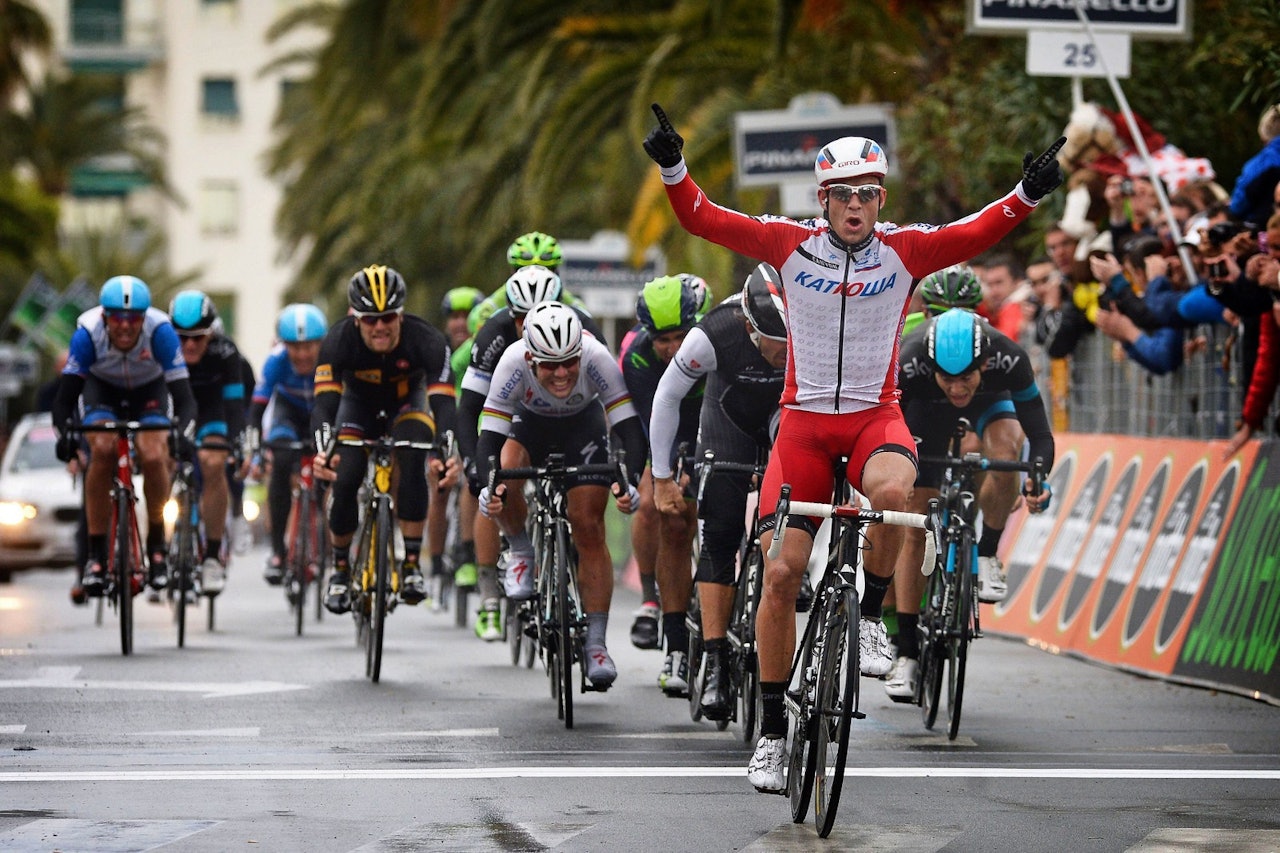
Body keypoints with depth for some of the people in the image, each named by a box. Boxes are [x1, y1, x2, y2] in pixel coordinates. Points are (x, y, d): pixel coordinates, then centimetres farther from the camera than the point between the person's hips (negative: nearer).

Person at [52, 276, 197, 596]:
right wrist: (64, 437, -48)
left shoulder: (160, 331, -34)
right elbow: (64, 397, -29)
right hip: (102, 389, 0)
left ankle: (156, 543, -1)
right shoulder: (88, 332, -32)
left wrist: (182, 434, -53)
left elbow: (184, 398, -34)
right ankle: (96, 554, -18)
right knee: (102, 450, -28)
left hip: (150, 392, 0)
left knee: (153, 457, -26)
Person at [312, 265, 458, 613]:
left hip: (407, 404, -1)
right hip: (359, 405, 1)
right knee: (344, 482, -17)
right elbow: (325, 402, -40)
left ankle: (412, 564, -19)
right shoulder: (338, 341, -33)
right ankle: (340, 568, 7)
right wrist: (323, 449, -60)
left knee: (413, 465, -29)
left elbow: (442, 401, -42)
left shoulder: (426, 340, -35)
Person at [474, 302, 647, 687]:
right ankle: (521, 552, -4)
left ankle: (595, 644, -3)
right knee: (505, 475, -33)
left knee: (589, 528, -10)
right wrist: (487, 486, -50)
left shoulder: (596, 358, -36)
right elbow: (490, 434, -33)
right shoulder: (513, 362, -35)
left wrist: (630, 482, -48)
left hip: (585, 426, 0)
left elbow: (628, 424, -33)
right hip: (531, 424, 0)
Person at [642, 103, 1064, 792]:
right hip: (805, 419, 1)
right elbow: (702, 219, -4)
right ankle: (772, 728, 8)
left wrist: (1028, 193, -26)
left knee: (893, 492, -37)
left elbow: (979, 233, -11)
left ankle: (871, 617, -10)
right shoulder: (789, 244, -2)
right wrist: (673, 170, -20)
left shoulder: (906, 250, -2)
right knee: (780, 573, -4)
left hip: (875, 417, -1)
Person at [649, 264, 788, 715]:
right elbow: (667, 396, -18)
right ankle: (715, 663, -10)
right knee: (720, 536, -10)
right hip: (729, 419, -1)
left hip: (787, 417, 1)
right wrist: (662, 478, -13)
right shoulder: (713, 336, -35)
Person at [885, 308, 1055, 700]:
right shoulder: (908, 364, -39)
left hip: (991, 403, 0)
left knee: (1005, 454, -35)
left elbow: (1040, 434, -31)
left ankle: (987, 555, -11)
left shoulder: (1010, 358, -38)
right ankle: (906, 653, 2)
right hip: (926, 409, 0)